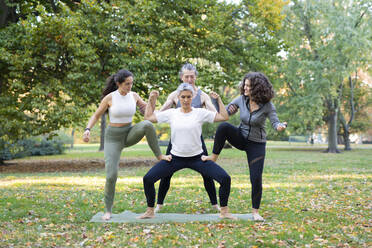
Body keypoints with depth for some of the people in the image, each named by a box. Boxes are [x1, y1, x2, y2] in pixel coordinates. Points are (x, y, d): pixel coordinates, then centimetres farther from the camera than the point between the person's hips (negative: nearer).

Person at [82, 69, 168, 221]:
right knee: (111, 176, -15)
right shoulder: (109, 97, -12)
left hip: (129, 135, 2)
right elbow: (96, 116, -2)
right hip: (113, 138, -2)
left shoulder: (133, 95, -2)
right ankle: (108, 211, 5)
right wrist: (87, 130, -19)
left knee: (147, 125, -32)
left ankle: (158, 155, -13)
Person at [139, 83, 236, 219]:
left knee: (225, 179, -13)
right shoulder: (171, 113, 0)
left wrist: (218, 99, -9)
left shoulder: (200, 113, -4)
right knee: (147, 179, -10)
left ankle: (224, 212, 8)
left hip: (197, 158, -1)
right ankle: (150, 211, 12)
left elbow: (224, 117, -5)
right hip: (176, 158, 1)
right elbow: (148, 117, 8)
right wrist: (151, 100, 3)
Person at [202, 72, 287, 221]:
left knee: (256, 179, -8)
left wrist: (280, 126, -42)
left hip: (256, 145, -2)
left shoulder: (267, 105, -15)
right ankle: (213, 157, -14)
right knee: (223, 126, -30)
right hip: (241, 138, 2)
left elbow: (275, 122, -19)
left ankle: (255, 211, 11)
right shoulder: (241, 99, -7)